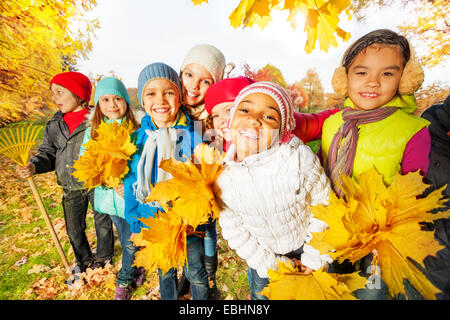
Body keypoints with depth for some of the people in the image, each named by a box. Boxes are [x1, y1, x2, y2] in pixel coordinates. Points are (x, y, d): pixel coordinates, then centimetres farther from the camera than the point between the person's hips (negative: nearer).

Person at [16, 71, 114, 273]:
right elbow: (48, 152, 8)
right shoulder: (54, 124, 5)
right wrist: (34, 165, -13)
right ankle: (84, 261, 45)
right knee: (74, 229, 18)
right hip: (71, 188, 5)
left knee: (103, 224, 13)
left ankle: (102, 259, 40)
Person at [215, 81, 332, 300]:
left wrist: (315, 257, -7)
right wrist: (271, 262, -7)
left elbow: (324, 205, -16)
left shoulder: (300, 158, -31)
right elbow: (234, 231, -11)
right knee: (260, 291, 26)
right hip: (263, 251, 2)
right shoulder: (224, 177, -25)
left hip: (305, 243, -1)